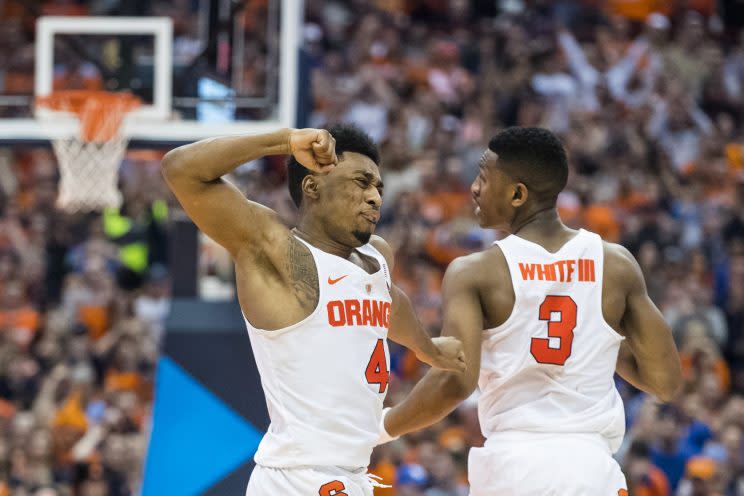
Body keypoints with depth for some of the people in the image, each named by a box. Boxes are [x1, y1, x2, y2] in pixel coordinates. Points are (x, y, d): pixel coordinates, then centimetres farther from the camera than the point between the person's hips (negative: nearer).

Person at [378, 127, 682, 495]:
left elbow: (453, 383, -14)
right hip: (591, 465, 1)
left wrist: (382, 428, 2)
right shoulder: (617, 265, 6)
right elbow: (666, 382, 7)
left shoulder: (473, 274, -2)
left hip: (510, 464, -1)